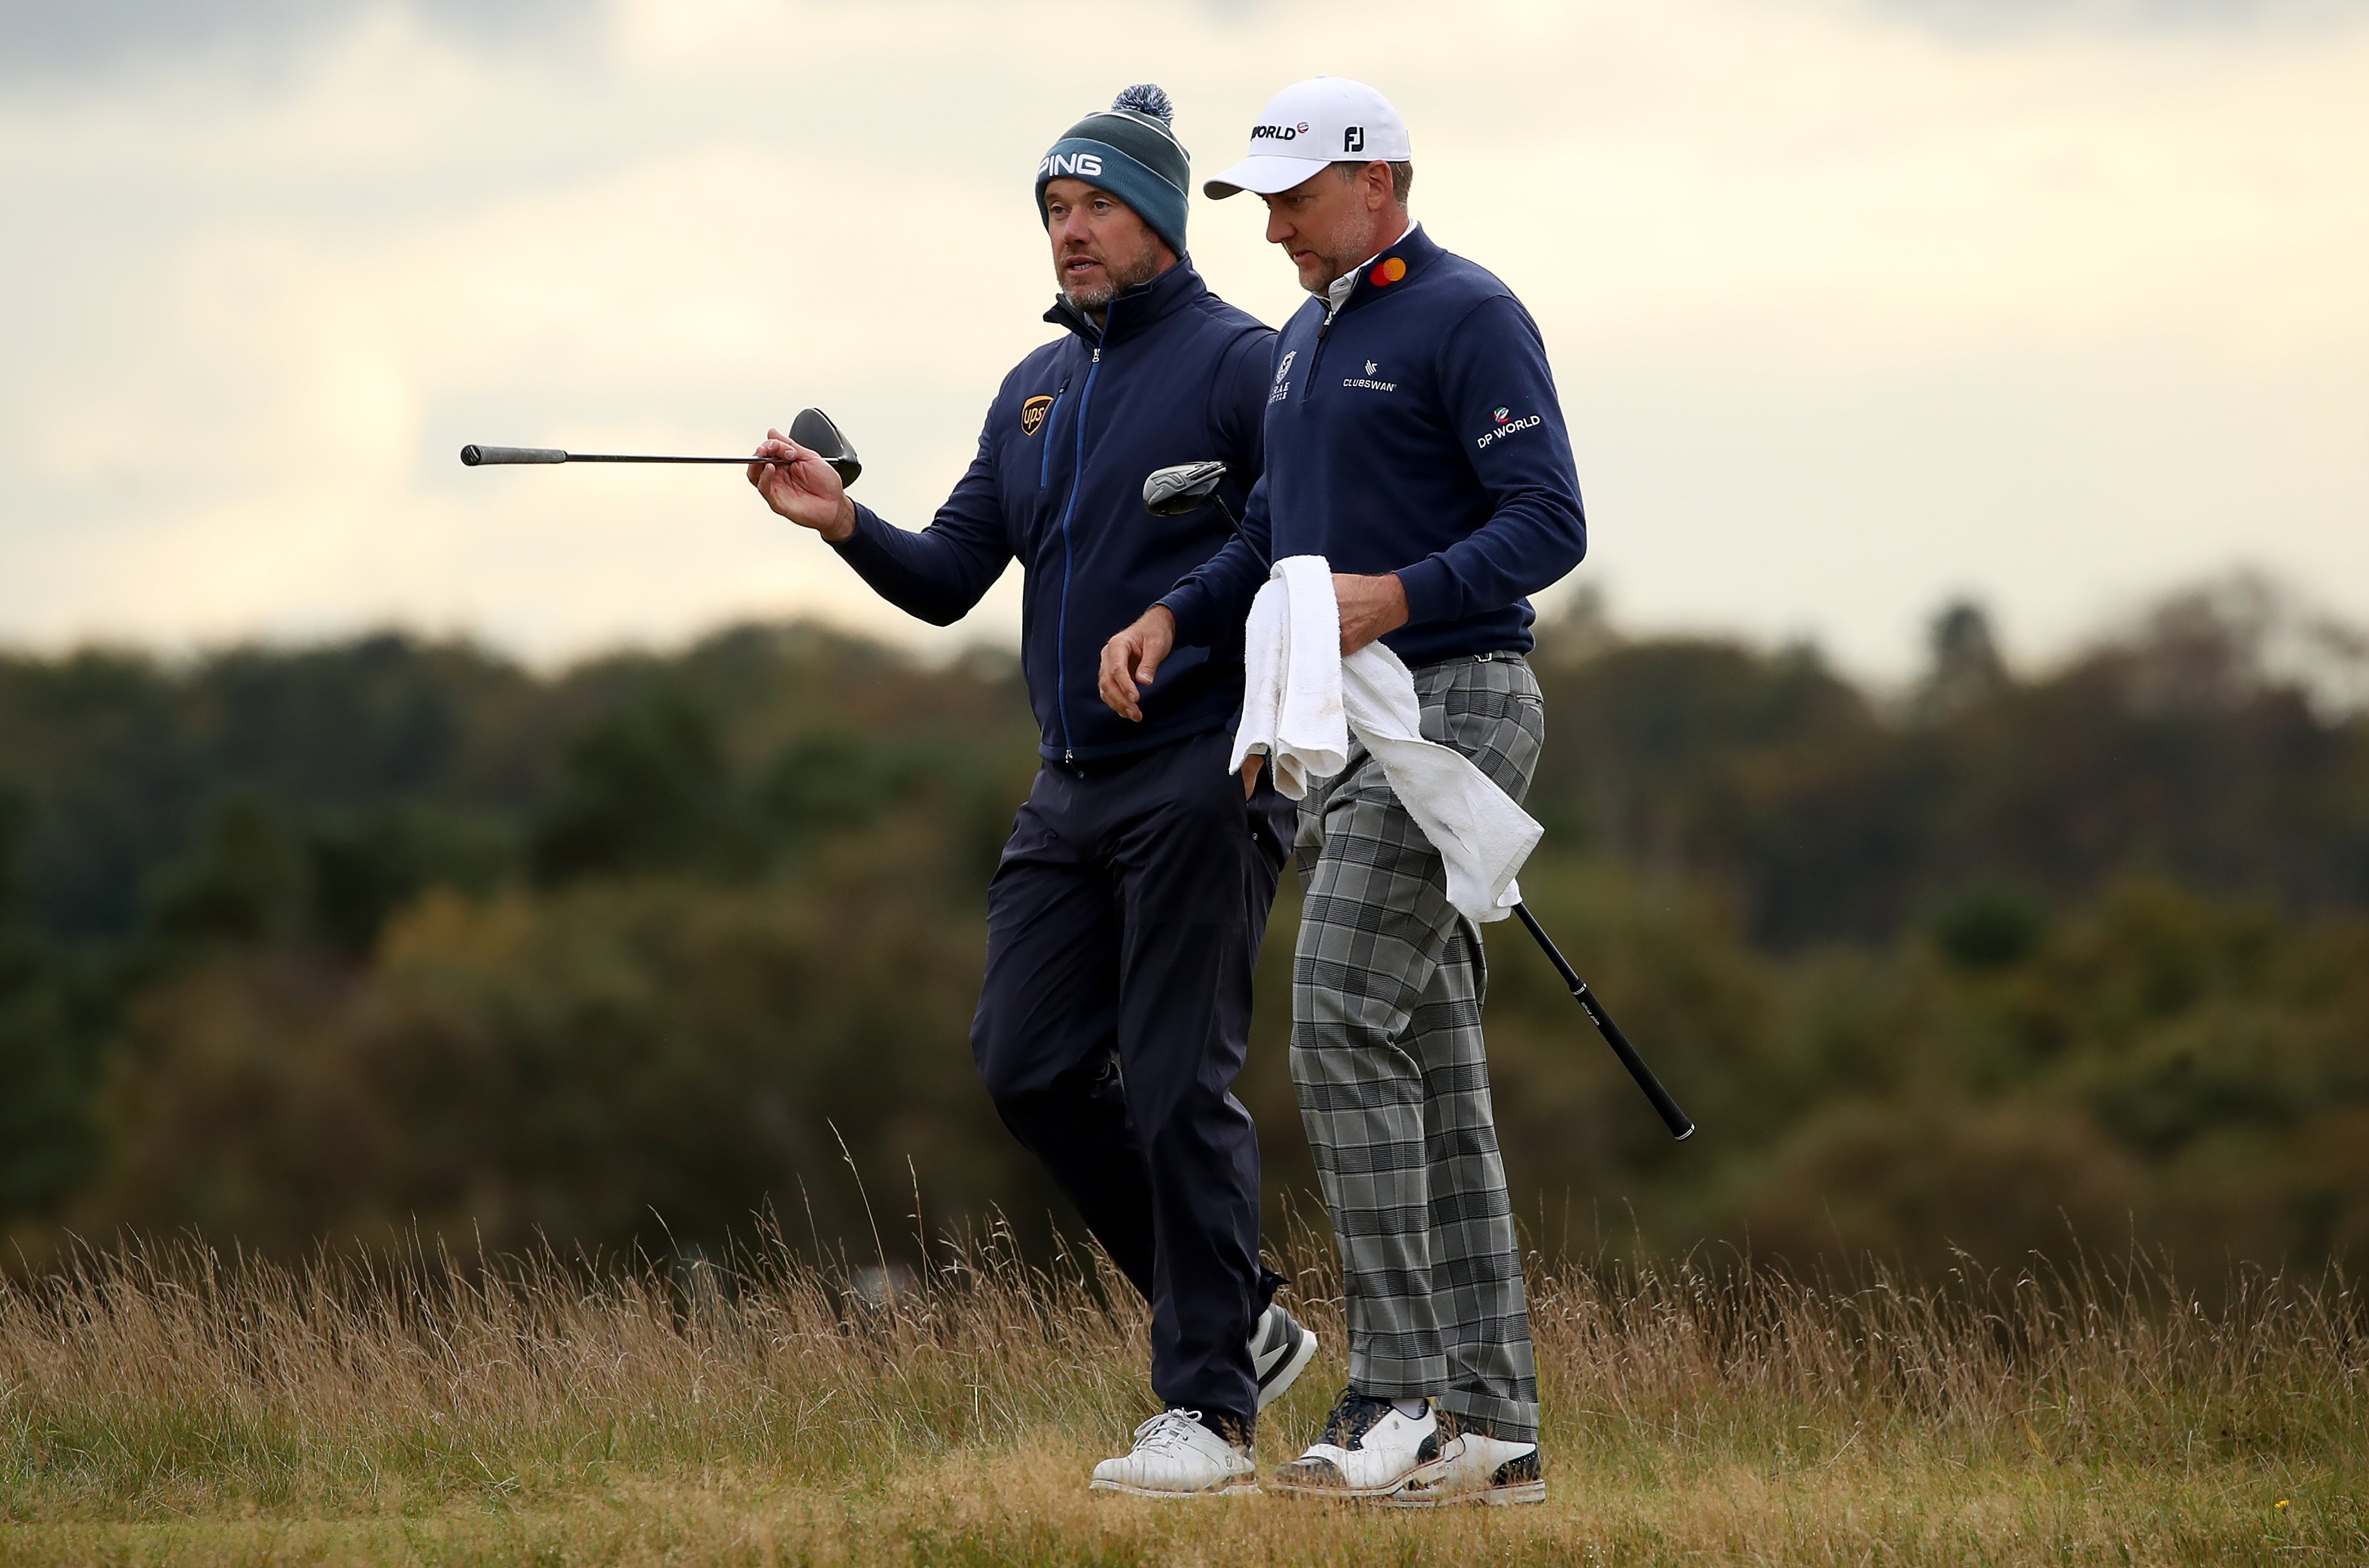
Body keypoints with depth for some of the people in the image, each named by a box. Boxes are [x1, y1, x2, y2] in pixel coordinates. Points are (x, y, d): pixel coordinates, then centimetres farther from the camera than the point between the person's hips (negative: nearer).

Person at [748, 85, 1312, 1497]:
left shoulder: (1238, 364, -5)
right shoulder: (1036, 388, 17)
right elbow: (949, 580, 17)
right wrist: (846, 524, -1)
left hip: (1204, 774, -8)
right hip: (1073, 784, 8)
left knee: (1178, 1085, -9)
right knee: (1030, 1063, 3)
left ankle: (1211, 1408, -4)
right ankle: (1240, 1323, 15)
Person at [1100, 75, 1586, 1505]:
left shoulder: (1469, 318, -10)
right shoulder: (1306, 340, 18)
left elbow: (1550, 524, -16)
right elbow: (1274, 538, 25)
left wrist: (1398, 596, -29)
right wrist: (1175, 616, 7)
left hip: (1452, 704, -9)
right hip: (1343, 730, 9)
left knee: (1347, 1025, -17)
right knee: (1433, 1073, 7)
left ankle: (1400, 1396, -17)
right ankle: (1490, 1426, 7)